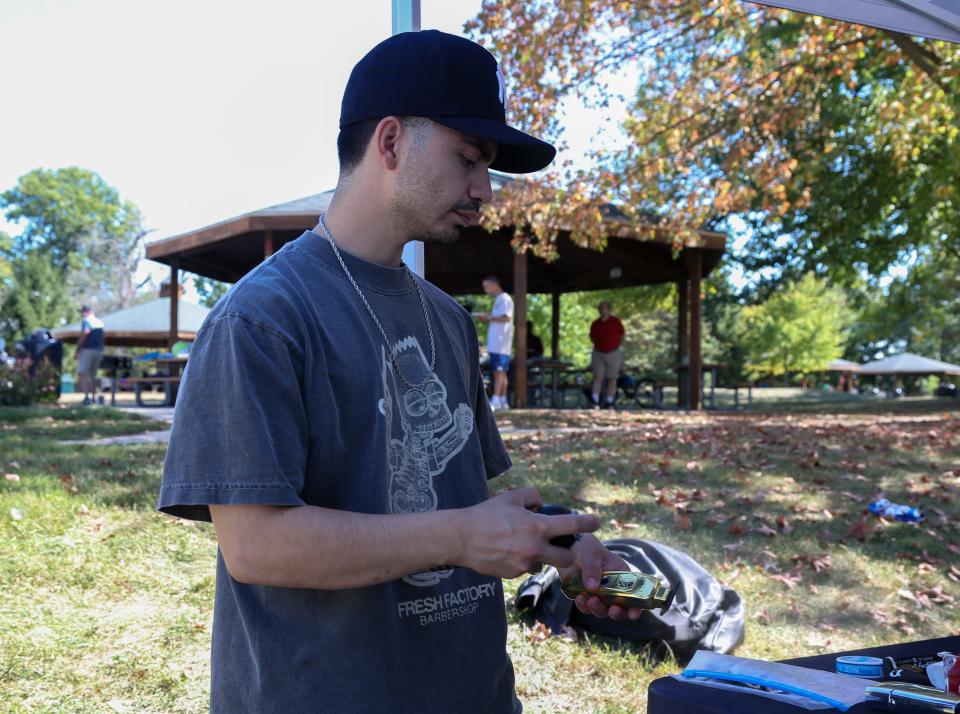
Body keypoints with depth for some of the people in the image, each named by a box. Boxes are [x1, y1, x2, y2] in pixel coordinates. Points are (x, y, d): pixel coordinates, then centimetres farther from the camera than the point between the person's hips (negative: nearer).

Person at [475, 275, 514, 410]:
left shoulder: (504, 299, -9)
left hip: (501, 343, -10)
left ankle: (495, 400, -16)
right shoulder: (498, 300, 21)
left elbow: (506, 318, -20)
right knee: (501, 372, 9)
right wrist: (485, 319, 12)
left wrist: (489, 317, -13)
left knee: (499, 371, -12)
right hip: (496, 343, 10)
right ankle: (503, 401, 12)